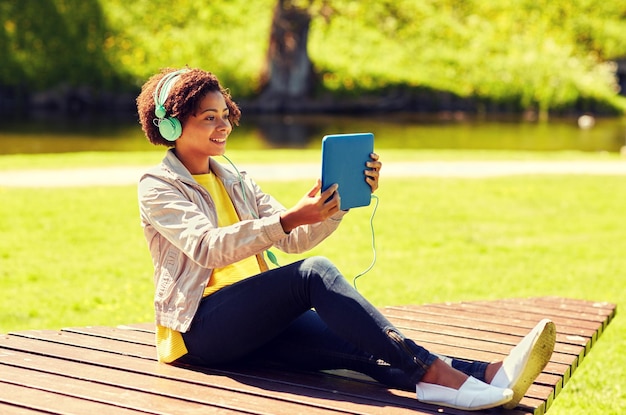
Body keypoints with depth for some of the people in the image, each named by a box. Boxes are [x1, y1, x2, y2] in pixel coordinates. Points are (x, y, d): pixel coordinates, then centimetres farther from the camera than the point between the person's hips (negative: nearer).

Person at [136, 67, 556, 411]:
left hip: (253, 321, 6)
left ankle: (485, 375, -44)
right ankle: (433, 372, -41)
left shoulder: (234, 180, 20)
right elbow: (207, 247, -19)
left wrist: (344, 199, -5)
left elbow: (294, 240, 12)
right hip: (198, 326, -6)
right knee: (315, 273, -31)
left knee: (360, 347, -23)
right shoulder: (157, 186, -1)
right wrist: (289, 218, -32)